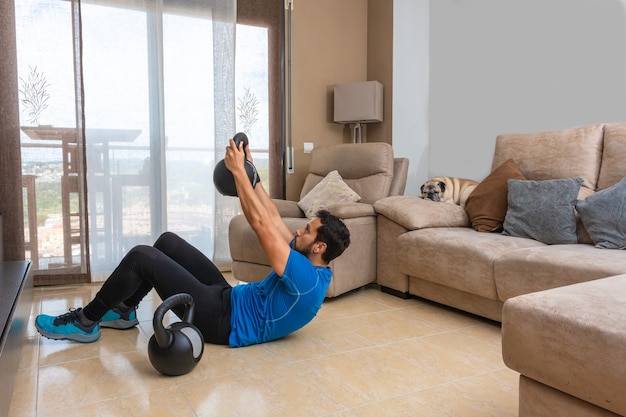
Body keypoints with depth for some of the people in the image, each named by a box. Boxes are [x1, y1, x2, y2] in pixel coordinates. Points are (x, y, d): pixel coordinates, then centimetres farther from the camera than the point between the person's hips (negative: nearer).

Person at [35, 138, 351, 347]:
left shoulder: (307, 279, -24)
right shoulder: (308, 264, 5)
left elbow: (261, 224, -29)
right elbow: (272, 217, 8)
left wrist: (238, 172, -24)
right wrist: (249, 171, 5)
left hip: (223, 321, -10)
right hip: (228, 299, 10)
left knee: (141, 256, -15)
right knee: (167, 242, 11)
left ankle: (85, 322, 5)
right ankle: (123, 311, 22)